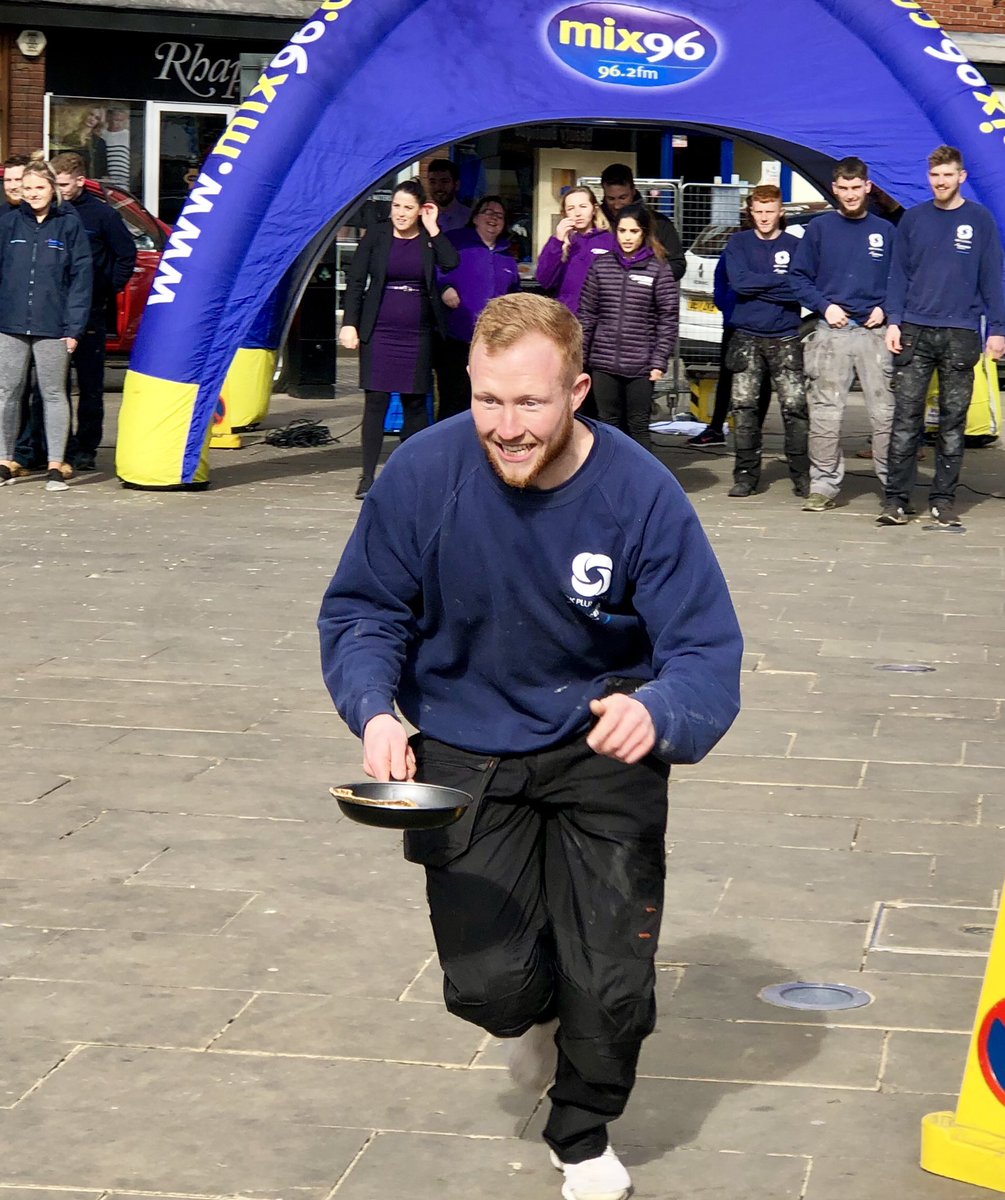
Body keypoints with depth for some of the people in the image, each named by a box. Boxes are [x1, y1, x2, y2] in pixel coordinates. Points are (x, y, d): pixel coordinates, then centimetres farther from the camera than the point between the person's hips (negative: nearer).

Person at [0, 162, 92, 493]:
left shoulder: (69, 224, 1)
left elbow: (81, 276, 0)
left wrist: (73, 326, -5)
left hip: (52, 327, -2)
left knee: (53, 393, 4)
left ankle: (56, 465, 8)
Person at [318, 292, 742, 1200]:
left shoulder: (639, 493, -20)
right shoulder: (425, 473, -17)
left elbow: (708, 656, -19)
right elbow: (363, 612, -4)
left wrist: (657, 710, -42)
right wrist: (375, 710, -23)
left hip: (602, 750, -1)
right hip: (466, 755, 1)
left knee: (612, 989, -5)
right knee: (489, 984, -9)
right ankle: (537, 1009, 33)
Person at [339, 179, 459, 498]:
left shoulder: (431, 239, 4)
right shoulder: (377, 236, 2)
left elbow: (451, 264, -15)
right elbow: (355, 281, 2)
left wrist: (433, 229, -10)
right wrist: (349, 324, -5)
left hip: (418, 334, 1)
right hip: (379, 331, -1)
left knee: (415, 402, 6)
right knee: (376, 401, -5)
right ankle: (368, 475, -3)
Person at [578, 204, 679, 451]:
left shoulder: (658, 270, -1)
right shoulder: (601, 266, 7)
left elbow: (668, 318, -3)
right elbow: (587, 314, 9)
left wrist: (659, 361, -8)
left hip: (640, 365, -3)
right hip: (604, 363, 3)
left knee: (638, 428, 1)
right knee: (609, 426, 9)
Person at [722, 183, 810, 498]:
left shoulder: (795, 245, 6)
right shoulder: (739, 243, 9)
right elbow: (738, 281, -8)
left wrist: (757, 286, -11)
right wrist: (780, 281, -7)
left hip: (785, 338, -1)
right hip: (747, 337, 1)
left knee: (794, 406, -8)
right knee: (743, 405, -1)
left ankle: (802, 475, -3)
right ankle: (746, 475, 6)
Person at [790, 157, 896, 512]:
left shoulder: (885, 231, 10)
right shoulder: (819, 228, 8)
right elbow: (799, 276, 8)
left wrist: (885, 308, -3)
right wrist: (824, 306, -5)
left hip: (874, 332, 0)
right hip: (831, 332, 0)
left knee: (885, 412, -5)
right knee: (825, 415, -2)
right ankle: (824, 484, 4)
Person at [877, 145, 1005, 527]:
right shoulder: (913, 219, 8)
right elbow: (899, 273, 9)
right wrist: (893, 321, 0)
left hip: (961, 334, -1)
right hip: (915, 331, 1)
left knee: (953, 421, 4)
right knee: (906, 419, -4)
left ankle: (944, 499, 10)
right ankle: (896, 499, -2)